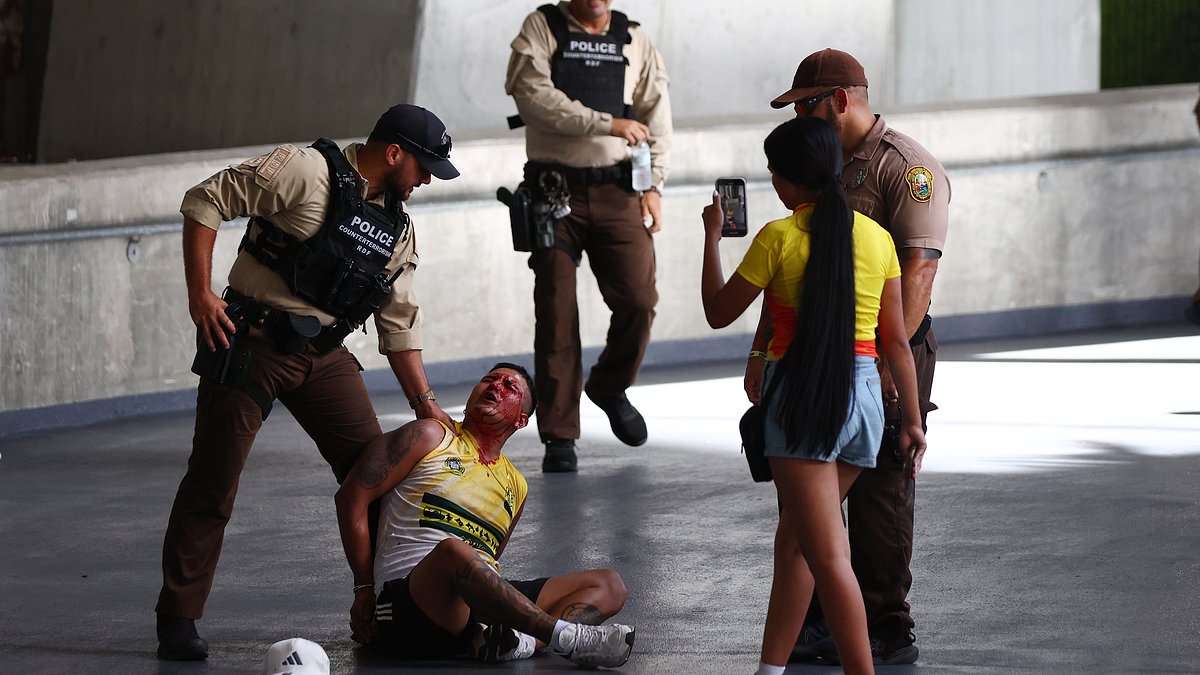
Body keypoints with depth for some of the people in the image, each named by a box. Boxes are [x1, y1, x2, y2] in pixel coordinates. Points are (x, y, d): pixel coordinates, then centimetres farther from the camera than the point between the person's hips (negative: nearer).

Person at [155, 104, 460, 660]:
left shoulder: (397, 227, 12)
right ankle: (177, 620, 3)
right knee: (212, 484, -5)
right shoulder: (305, 172, -12)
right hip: (252, 343, -7)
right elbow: (206, 201, -14)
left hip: (325, 354, 7)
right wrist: (200, 293, -18)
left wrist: (425, 403, 13)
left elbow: (400, 323, 18)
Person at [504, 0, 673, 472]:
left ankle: (610, 388, 22)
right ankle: (559, 438, 2)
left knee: (638, 300, -8)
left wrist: (653, 186, 1)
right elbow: (532, 95, -12)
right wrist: (607, 124, -14)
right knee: (556, 313, -4)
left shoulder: (635, 41, 13)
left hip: (618, 191, 2)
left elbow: (656, 117, 11)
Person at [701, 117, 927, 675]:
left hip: (801, 396, -6)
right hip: (864, 395, 6)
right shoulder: (876, 237, 5)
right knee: (794, 541, 19)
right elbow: (896, 339, 8)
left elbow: (718, 312, 2)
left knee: (827, 555, -8)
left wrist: (713, 235, 14)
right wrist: (912, 419, 14)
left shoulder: (779, 237, -8)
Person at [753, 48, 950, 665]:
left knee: (878, 498, -4)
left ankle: (885, 631, 3)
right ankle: (819, 623, 18)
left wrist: (889, 359, -26)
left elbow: (917, 269, -19)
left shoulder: (907, 167, -10)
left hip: (886, 350, -8)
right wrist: (762, 350, 17)